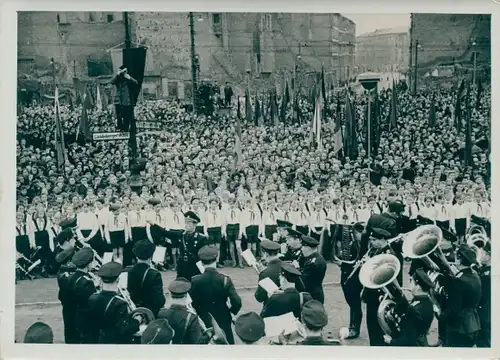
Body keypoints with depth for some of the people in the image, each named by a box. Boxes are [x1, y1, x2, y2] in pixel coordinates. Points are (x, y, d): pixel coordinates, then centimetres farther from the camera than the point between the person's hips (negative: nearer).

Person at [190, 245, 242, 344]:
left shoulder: (195, 280, -15)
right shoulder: (225, 280, -17)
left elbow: (192, 303, -10)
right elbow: (237, 303, -19)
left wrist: (199, 314, 9)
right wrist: (232, 311, 2)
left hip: (203, 322, 1)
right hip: (223, 321, -1)